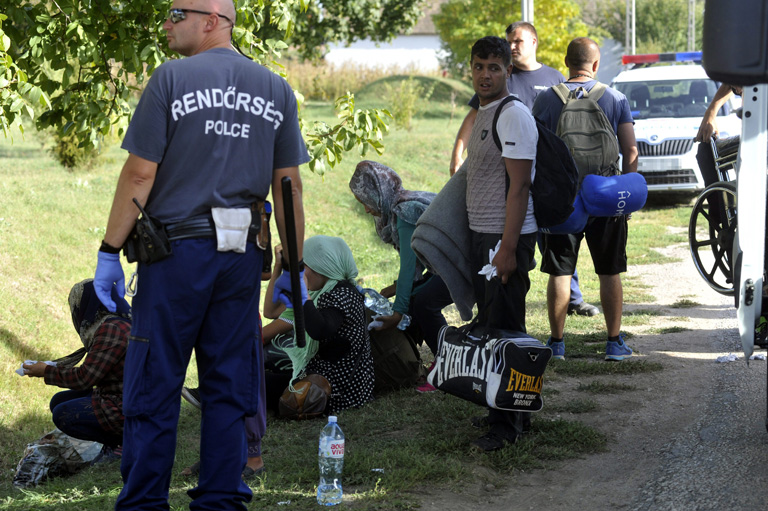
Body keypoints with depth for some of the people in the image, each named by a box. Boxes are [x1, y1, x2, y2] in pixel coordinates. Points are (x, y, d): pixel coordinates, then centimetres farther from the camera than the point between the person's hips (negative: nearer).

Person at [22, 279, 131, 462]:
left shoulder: (110, 329, -21)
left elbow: (84, 378, -19)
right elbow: (90, 373, 15)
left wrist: (47, 372, -6)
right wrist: (52, 368, 13)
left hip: (125, 410, -11)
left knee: (63, 415, -13)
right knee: (59, 401, 14)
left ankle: (128, 440, -6)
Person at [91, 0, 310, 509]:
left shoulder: (172, 79, -6)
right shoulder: (277, 90, 8)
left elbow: (140, 174, -8)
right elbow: (289, 184, 8)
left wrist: (110, 251, -2)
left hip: (177, 252, -4)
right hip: (243, 257, 4)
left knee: (154, 387, 3)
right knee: (229, 386, 10)